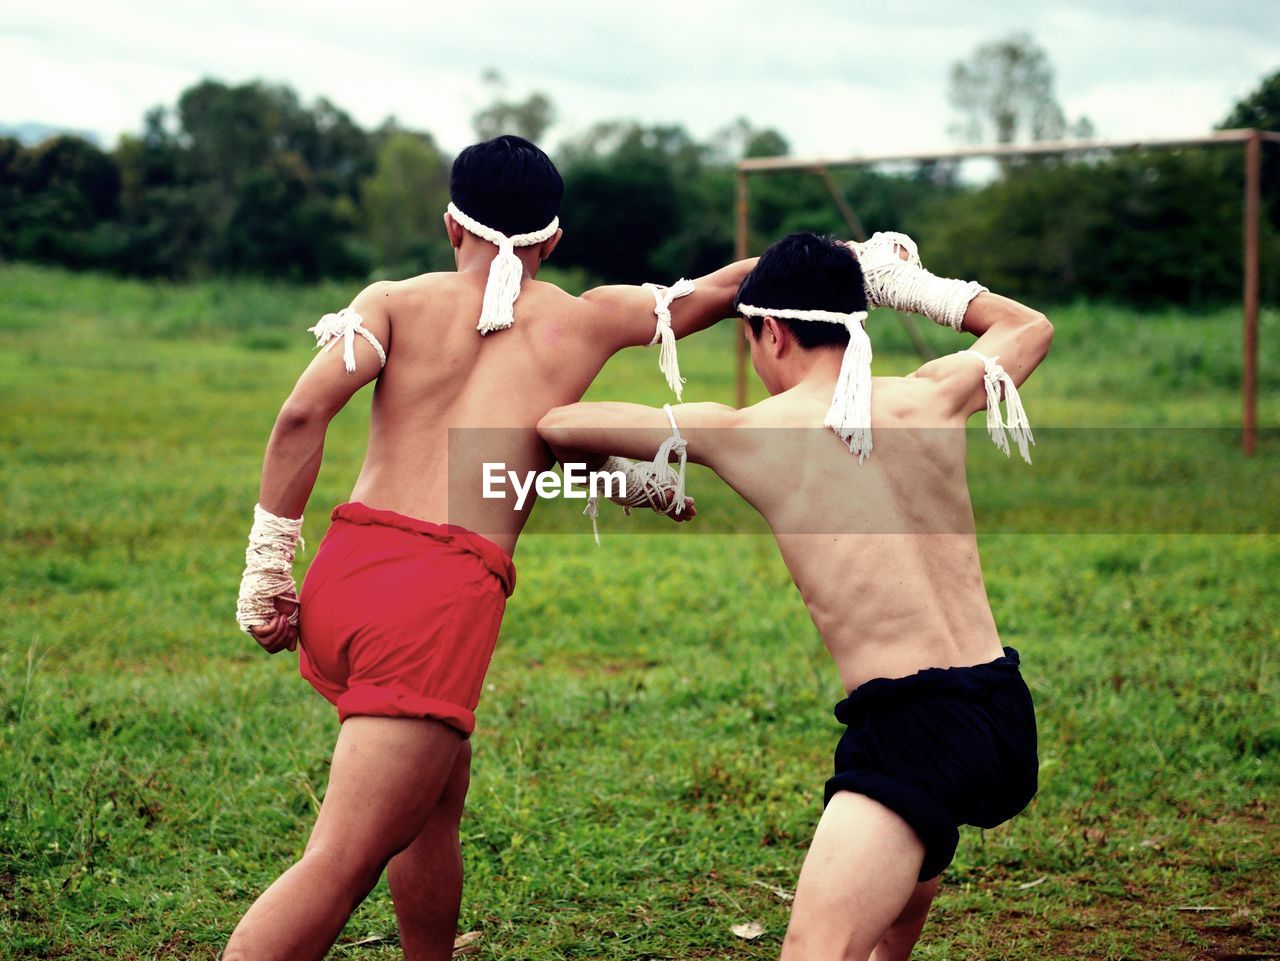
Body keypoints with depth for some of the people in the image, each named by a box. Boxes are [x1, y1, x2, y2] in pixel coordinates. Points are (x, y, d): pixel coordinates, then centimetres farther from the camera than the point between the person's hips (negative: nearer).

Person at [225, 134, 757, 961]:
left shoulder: (397, 302, 13)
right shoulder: (586, 321, 14)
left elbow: (304, 412, -4)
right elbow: (722, 290, 27)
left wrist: (268, 569, -1)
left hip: (341, 580, 4)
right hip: (446, 593, -4)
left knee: (437, 791, 27)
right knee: (341, 868, -7)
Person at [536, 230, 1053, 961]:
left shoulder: (743, 434, -1)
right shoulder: (930, 400, 7)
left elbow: (560, 426, 8)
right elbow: (1031, 327, 29)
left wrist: (636, 478, 26)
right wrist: (915, 287, 34)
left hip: (912, 727, -7)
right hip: (1007, 711, 7)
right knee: (901, 893, 34)